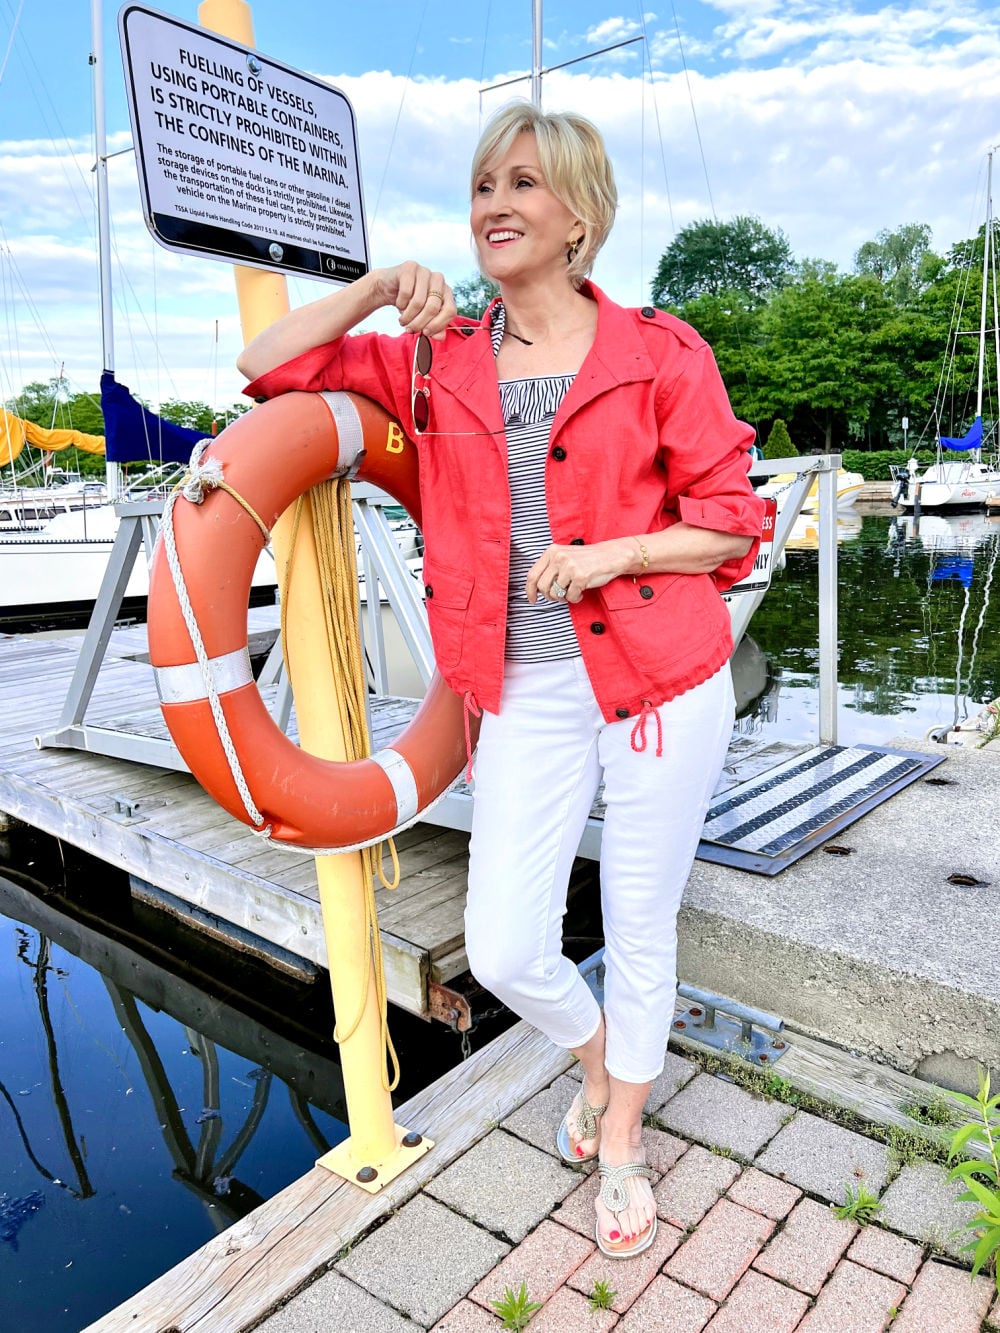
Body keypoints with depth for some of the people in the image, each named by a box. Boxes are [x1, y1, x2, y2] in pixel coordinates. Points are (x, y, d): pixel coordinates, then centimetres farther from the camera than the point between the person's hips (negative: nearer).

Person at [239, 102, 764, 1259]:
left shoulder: (659, 354, -3)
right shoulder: (437, 359, 6)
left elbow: (733, 522, -1)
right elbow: (269, 364, 8)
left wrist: (611, 553, -16)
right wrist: (379, 287, -4)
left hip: (661, 684, -2)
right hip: (529, 694, 3)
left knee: (640, 935, 12)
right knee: (504, 954, 2)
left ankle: (621, 1142, 41)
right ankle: (595, 1062, 40)